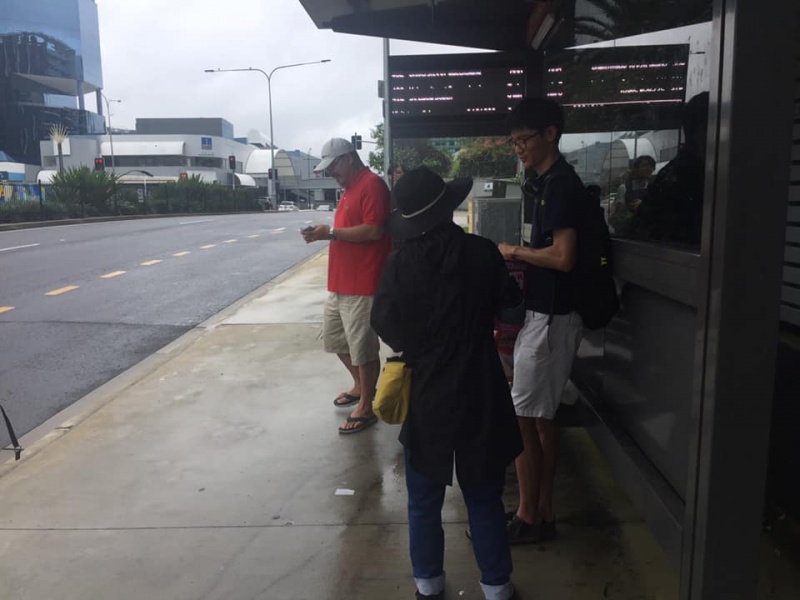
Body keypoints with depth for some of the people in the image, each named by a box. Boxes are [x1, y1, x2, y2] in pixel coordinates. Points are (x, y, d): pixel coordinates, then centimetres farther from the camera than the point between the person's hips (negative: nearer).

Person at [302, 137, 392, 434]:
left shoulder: (372, 184, -13)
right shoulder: (350, 188, 19)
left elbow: (373, 231, -22)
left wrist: (330, 232, -18)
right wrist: (324, 232, 5)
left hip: (363, 285, -11)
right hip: (340, 282, 11)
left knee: (363, 346, -1)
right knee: (334, 337, 19)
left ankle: (366, 407, 12)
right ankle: (360, 386, 38)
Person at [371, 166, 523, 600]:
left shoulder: (399, 264, -12)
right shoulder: (482, 253, -11)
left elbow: (384, 322, -3)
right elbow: (509, 299, 6)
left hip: (425, 396, 0)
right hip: (479, 394, 0)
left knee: (424, 501, 18)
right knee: (485, 498, 16)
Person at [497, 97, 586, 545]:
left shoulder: (562, 184, -16)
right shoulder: (543, 183, 14)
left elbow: (563, 257, -23)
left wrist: (515, 252, -10)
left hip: (551, 318, -10)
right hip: (541, 312, 10)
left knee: (523, 417, -1)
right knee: (541, 418, 14)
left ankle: (527, 518, 14)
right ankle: (543, 513, 26)